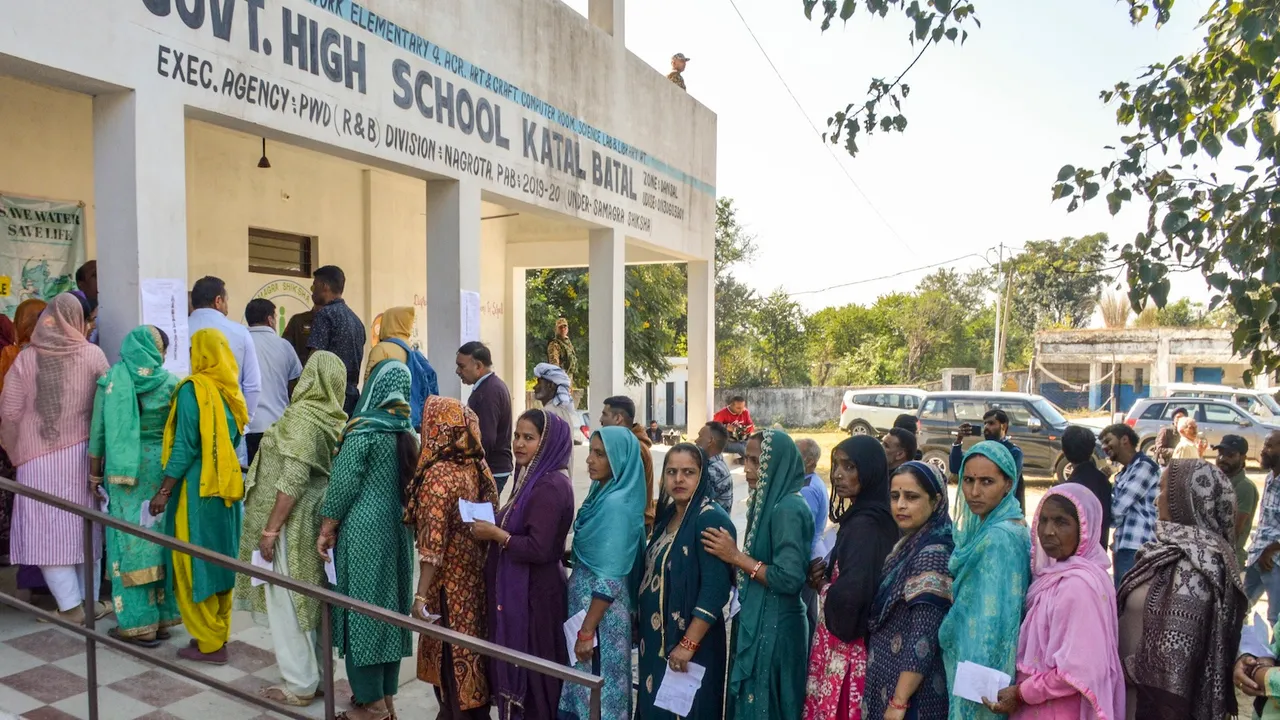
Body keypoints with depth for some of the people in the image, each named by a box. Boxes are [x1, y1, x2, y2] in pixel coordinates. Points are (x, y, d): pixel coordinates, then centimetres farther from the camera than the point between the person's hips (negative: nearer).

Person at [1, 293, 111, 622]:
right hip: (82, 455, 1)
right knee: (85, 528, 13)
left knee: (48, 531, 6)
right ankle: (90, 601, 21)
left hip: (39, 459, -1)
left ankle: (72, 607, 4)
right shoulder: (93, 354, -5)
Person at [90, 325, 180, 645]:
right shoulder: (171, 382, -3)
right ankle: (161, 616, 18)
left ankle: (138, 622, 9)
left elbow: (98, 428, -1)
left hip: (124, 468, -1)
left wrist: (94, 471, 9)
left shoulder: (112, 379, -3)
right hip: (161, 465, 1)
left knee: (130, 541, 4)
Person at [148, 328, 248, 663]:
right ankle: (219, 635, 24)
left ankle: (208, 643, 10)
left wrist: (164, 490, -11)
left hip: (198, 488, -7)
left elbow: (186, 444, -16)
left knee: (195, 562, 3)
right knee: (220, 558, 15)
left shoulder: (193, 388, -12)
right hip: (226, 485, 7)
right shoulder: (230, 389, 7)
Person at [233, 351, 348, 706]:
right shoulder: (334, 419, 4)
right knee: (311, 598, 17)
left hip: (294, 522, -8)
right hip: (317, 518, 8)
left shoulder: (302, 416, -19)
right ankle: (318, 674, 27)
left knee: (288, 601, 4)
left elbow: (293, 479, -23)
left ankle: (300, 684, 14)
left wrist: (270, 529, -18)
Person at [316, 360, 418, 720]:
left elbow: (343, 484, -13)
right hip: (397, 530, 6)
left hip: (364, 531, -6)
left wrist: (326, 530, -4)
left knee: (362, 609, 4)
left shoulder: (363, 429, -14)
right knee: (389, 606, 13)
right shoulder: (408, 431, 5)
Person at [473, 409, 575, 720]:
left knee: (530, 672, 4)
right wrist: (493, 527, -1)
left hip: (534, 593, -9)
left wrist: (496, 534, -15)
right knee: (515, 667, 19)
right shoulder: (532, 478, 9)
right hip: (517, 588, 9)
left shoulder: (551, 486, -20)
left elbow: (539, 549, -25)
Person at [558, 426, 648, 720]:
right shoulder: (602, 493, 5)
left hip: (601, 608, -8)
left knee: (596, 691, 6)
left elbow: (610, 579, -22)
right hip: (584, 597, 8)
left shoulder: (616, 504, -22)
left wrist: (587, 632, -19)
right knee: (584, 685, 19)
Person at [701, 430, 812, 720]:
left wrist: (737, 557, -18)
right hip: (757, 621, 9)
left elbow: (790, 578, -24)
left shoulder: (788, 509, -20)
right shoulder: (770, 502, 8)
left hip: (774, 628, -9)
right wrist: (736, 559, 1)